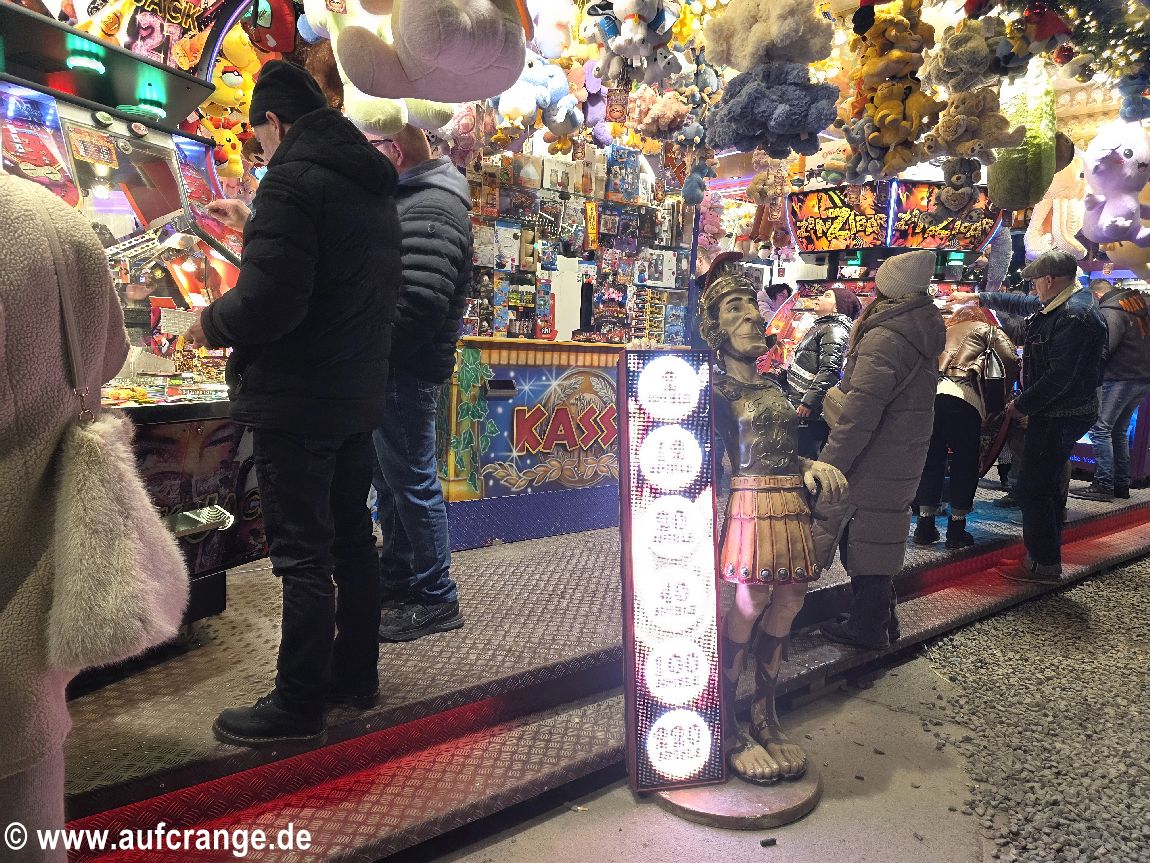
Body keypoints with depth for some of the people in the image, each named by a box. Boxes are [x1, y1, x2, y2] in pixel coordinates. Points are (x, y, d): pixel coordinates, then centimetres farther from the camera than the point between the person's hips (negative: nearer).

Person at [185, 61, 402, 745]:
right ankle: (355, 674, 30)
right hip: (358, 394, 9)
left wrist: (211, 324, -4)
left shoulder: (292, 180, -15)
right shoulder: (374, 188, 14)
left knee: (302, 553, -1)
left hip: (297, 401, -9)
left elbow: (269, 300, -24)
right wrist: (255, 227, 34)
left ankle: (298, 705, 11)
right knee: (351, 538, 16)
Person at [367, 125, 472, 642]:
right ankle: (396, 578, 34)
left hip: (406, 370, -10)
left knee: (412, 481, -2)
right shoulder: (409, 198, 17)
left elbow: (419, 300, -27)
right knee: (390, 477, 19)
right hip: (392, 367, 10)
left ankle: (436, 599, 12)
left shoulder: (432, 207, -17)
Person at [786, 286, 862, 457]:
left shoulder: (835, 329, -11)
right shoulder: (822, 326, 20)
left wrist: (809, 402, -26)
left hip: (810, 412, -10)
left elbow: (829, 371, -22)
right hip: (798, 407, 10)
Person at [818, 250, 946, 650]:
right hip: (905, 457, 9)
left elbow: (860, 412, -24)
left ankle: (867, 626, 15)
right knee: (880, 536, 19)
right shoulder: (923, 330, 7)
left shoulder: (885, 338, -21)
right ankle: (881, 618, 32)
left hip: (876, 462, -9)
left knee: (862, 538, 3)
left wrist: (830, 463, -19)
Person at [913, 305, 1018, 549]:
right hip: (963, 397, -4)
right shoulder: (987, 329, 20)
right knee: (966, 462, 9)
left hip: (928, 393, 4)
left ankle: (925, 527, 17)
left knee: (932, 459, 14)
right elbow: (1010, 360, 7)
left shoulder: (943, 330, 31)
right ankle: (956, 530, 11)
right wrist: (1005, 396, 18)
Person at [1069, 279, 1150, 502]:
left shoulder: (1110, 311, -12)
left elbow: (1103, 348, -20)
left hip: (1119, 378, -9)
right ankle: (1121, 484, 18)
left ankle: (1103, 485, -9)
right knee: (1119, 431, 15)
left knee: (1100, 429, -7)